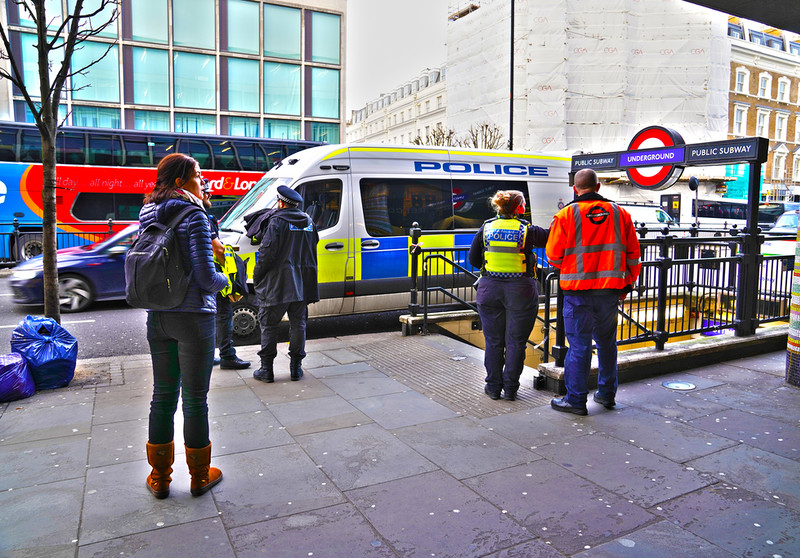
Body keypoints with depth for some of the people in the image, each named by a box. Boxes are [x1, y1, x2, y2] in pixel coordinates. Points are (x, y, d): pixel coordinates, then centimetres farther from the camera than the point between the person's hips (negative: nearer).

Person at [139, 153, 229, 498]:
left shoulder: (148, 216, 7)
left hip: (157, 318, 6)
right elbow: (206, 278, -18)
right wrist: (224, 280, 3)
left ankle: (159, 478, 28)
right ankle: (199, 477, 22)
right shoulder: (194, 216, -13)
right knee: (194, 398, 6)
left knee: (163, 395, 16)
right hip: (193, 317, -6)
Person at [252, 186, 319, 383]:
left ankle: (266, 369, 10)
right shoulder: (309, 223, 11)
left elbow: (267, 252, -13)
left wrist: (256, 276, -4)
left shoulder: (277, 221, -10)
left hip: (276, 285, -5)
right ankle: (296, 368, 17)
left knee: (268, 324, 6)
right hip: (302, 285, 6)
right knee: (298, 324, 13)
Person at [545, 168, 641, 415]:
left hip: (578, 291, -4)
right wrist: (627, 284, 19)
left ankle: (576, 400, 9)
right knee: (606, 342, 18)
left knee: (579, 344, 2)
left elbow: (554, 256, -4)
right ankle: (607, 394, 30)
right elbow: (633, 255, 9)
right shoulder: (620, 213, 6)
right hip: (610, 289, 4)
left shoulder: (566, 215, -7)